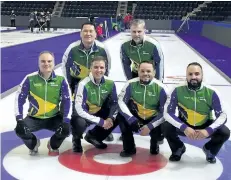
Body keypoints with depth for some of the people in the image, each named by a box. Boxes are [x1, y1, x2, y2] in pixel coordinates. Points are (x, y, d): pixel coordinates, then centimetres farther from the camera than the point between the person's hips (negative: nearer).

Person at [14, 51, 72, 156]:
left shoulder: (61, 80, -8)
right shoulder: (30, 79, -10)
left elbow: (67, 101, -8)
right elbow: (19, 98, -8)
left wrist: (66, 120, -19)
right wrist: (19, 119, -17)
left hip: (54, 118, 0)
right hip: (34, 118, 0)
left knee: (66, 128, -26)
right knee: (20, 129, -25)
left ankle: (53, 146, 12)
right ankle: (33, 144, 13)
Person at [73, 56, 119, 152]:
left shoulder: (110, 83, -12)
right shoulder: (83, 84, -28)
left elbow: (114, 103, -1)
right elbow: (80, 110, -31)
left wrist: (111, 118, -20)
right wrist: (101, 122, -31)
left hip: (99, 113, 6)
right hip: (83, 115, -6)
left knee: (117, 118, -12)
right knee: (80, 123, -37)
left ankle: (93, 136, 12)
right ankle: (77, 139, 3)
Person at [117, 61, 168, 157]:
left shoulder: (161, 88, -18)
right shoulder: (131, 84, -14)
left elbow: (165, 112, -15)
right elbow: (121, 101, -13)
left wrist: (150, 126, -24)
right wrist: (132, 119, -27)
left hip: (153, 119, -1)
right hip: (136, 117, 2)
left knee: (157, 130, -30)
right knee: (121, 116, -24)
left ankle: (154, 144, 12)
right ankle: (129, 148, -4)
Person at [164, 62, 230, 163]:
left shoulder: (211, 92, -18)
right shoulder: (178, 90, -19)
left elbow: (222, 115, -17)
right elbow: (168, 113, -21)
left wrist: (208, 130, -35)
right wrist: (184, 128, -36)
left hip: (205, 126, 0)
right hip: (184, 126, 0)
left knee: (224, 132, -25)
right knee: (167, 127, -28)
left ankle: (210, 150, 12)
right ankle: (178, 149, 8)